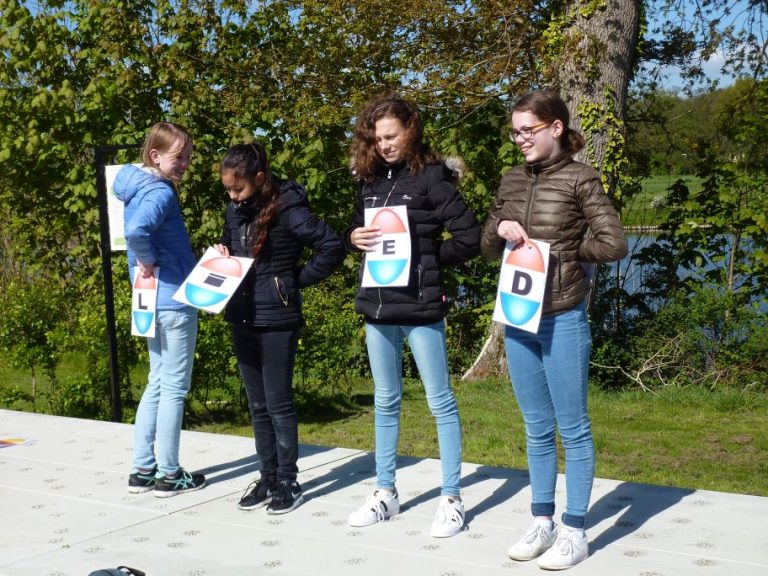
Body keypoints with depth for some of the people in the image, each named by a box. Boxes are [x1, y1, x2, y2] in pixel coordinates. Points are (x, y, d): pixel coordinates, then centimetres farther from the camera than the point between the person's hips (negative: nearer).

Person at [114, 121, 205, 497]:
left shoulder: (138, 187, 11)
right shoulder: (160, 192, -18)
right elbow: (135, 231, -36)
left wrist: (144, 265, 7)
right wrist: (148, 262, -19)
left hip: (154, 301, 9)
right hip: (175, 300, -9)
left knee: (157, 384, 16)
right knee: (174, 388, 1)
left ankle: (142, 469, 20)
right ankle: (168, 475, 10)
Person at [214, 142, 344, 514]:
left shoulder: (288, 209, -14)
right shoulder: (235, 210, 7)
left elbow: (333, 248, -18)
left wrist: (296, 279, -11)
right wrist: (222, 254, 1)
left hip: (277, 320, -7)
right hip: (242, 320, 7)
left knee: (278, 404, 1)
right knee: (257, 405, 13)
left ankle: (288, 481, 13)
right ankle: (267, 476, 23)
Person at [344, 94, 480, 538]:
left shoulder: (431, 177, -9)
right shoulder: (370, 180, 9)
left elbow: (470, 238, -13)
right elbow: (356, 231, 20)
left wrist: (427, 260, -7)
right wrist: (354, 237, -2)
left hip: (421, 306, -6)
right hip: (377, 305, 6)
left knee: (440, 401, 3)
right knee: (386, 401, 14)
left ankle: (452, 499, 11)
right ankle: (386, 493, 25)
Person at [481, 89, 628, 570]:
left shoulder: (580, 178, -7)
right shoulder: (512, 181, 9)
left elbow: (614, 244, -13)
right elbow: (488, 248, 15)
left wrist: (561, 249, -5)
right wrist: (500, 230, -6)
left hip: (563, 320, -6)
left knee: (572, 429, 4)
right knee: (537, 429, 14)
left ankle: (575, 532, 13)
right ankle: (543, 522, 25)